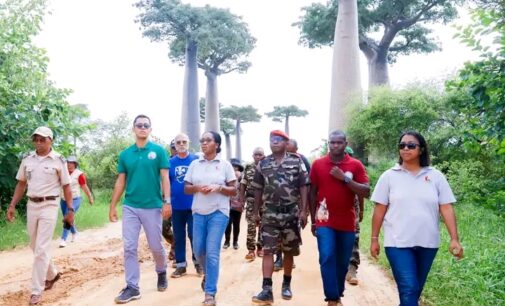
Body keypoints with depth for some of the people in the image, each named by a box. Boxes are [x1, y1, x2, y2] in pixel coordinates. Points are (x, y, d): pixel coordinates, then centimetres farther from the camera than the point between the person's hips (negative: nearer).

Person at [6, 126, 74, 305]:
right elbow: (21, 183, 14)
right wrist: (12, 205, 8)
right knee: (35, 247, 15)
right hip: (31, 206, 5)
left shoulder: (58, 160, -6)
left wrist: (70, 210, -6)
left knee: (41, 249, -8)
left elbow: (66, 186, -4)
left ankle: (36, 292, -1)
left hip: (49, 206, -5)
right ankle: (52, 275, 37)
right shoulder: (27, 159, 6)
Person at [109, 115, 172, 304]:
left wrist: (167, 202, -13)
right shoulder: (125, 154, 6)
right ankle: (132, 287, 12)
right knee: (129, 248, 2)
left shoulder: (158, 151, -2)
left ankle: (161, 272, 37)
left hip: (153, 207, -2)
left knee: (156, 246, 8)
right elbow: (120, 182, 9)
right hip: (130, 207, 3)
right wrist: (112, 206, 7)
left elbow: (164, 178, -4)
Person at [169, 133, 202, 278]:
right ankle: (180, 265, 21)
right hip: (176, 206, 3)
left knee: (194, 235, 3)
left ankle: (198, 262, 20)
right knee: (178, 237, 10)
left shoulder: (196, 160, -2)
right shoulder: (170, 162, 4)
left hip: (194, 205, -2)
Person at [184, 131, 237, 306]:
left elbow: (234, 191, 1)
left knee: (212, 252, -7)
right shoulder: (194, 164, 7)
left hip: (219, 213, -3)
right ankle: (208, 274, 41)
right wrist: (198, 188, -12)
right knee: (198, 250, 9)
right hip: (199, 213, 4)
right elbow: (186, 188, 9)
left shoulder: (225, 164, 0)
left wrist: (218, 188, -17)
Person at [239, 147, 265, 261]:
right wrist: (241, 199, 2)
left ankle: (260, 248, 20)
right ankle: (251, 250, 5)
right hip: (251, 199, 0)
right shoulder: (248, 167, 4)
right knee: (251, 225, -1)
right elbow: (243, 184, 6)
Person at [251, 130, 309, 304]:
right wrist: (256, 212, 8)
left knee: (289, 251, 11)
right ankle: (267, 290, -5)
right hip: (270, 214, 1)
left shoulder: (296, 162, -1)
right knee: (268, 251, -5)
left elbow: (303, 187, -2)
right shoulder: (263, 164, 5)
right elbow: (258, 190, 10)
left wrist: (303, 211, -9)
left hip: (291, 213, -1)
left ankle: (286, 285, 27)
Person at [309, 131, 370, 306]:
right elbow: (312, 193, 7)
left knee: (342, 263, 11)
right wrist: (313, 220, 7)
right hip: (325, 221, -1)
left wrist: (344, 178, -18)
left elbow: (366, 192, -8)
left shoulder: (356, 165, -1)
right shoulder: (318, 164, 1)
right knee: (327, 259, -12)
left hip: (347, 223, 1)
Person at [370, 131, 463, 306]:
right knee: (408, 289, -10)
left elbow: (446, 208, 1)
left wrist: (454, 239, -6)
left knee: (416, 289, 15)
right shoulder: (389, 176, -1)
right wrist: (374, 239, 2)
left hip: (427, 243, 2)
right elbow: (379, 210, 1)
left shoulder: (436, 176, 2)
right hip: (398, 242, -2)